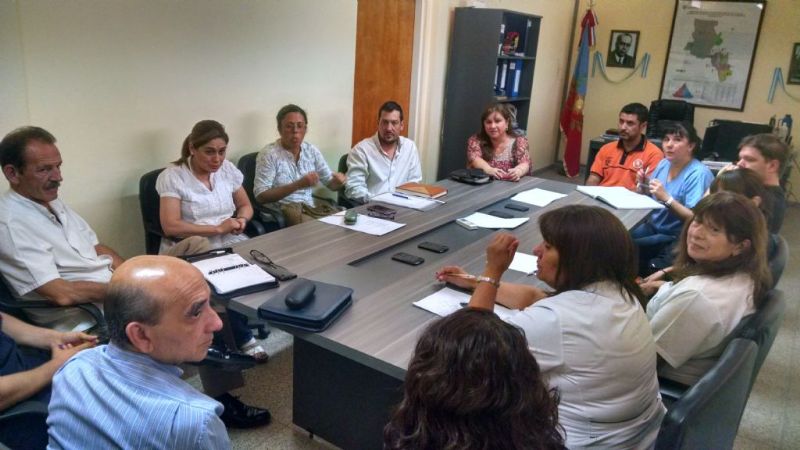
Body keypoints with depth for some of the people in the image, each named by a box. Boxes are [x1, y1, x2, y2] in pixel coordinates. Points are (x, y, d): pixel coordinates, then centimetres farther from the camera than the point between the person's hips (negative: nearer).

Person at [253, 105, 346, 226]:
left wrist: (338, 181, -11)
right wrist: (298, 185, -24)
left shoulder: (312, 150, 8)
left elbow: (330, 183, 14)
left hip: (312, 205, 6)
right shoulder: (268, 154, -7)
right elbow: (260, 196, -14)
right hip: (283, 209, -5)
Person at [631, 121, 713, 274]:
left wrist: (667, 198, -31)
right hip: (652, 226, 7)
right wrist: (643, 185, -5)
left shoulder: (699, 174, -18)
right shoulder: (664, 164, 4)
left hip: (675, 237, -7)